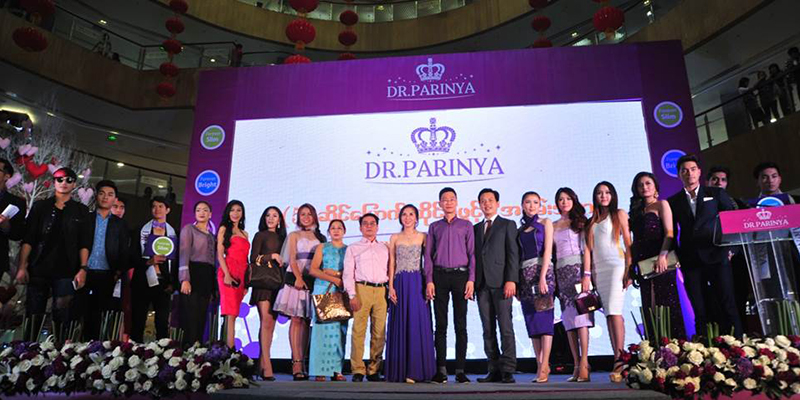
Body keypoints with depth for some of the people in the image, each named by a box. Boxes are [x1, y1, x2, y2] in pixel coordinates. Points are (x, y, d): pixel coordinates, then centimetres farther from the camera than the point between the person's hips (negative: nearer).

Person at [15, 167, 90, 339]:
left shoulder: (81, 211, 8)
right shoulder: (40, 206, 9)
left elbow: (84, 244, 4)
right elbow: (27, 239, 4)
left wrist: (83, 269, -7)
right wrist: (22, 267, -5)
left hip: (66, 272, -1)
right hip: (38, 270, 1)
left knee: (63, 318, -3)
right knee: (33, 315, 4)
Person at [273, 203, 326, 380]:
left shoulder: (320, 237, 16)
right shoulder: (294, 235, 12)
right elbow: (292, 259, 0)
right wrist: (298, 277, -16)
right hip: (296, 278, -2)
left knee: (306, 321, 2)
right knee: (296, 319, -6)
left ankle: (301, 361, 5)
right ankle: (297, 363, -9)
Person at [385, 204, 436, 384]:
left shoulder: (422, 237, 7)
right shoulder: (394, 238, 10)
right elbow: (392, 263, 8)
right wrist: (391, 286, -2)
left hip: (417, 283, -1)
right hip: (400, 283, 1)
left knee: (418, 325, -3)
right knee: (400, 326, 3)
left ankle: (416, 370, 4)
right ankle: (400, 371, 10)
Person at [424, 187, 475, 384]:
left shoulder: (466, 225, 11)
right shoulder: (434, 227, 14)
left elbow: (472, 253, 5)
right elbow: (428, 255, 9)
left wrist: (471, 279, -5)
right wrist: (429, 281, -2)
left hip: (460, 275, -1)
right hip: (439, 276, 1)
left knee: (460, 325, 1)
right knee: (440, 325, 2)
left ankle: (460, 370, 6)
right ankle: (441, 370, 7)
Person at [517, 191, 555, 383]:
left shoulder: (545, 223, 7)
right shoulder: (520, 229, 17)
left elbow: (548, 249, -4)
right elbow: (518, 255, 13)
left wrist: (543, 276, -15)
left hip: (542, 271, -4)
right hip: (524, 274, 4)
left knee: (544, 318, -9)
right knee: (531, 321, 2)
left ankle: (545, 366, -9)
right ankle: (540, 366, 7)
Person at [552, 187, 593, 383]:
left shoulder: (581, 222, 7)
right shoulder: (554, 226, 17)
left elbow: (586, 248, -3)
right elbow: (550, 252, 12)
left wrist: (587, 274, -13)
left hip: (578, 269, -4)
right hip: (561, 272, 4)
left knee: (579, 315, -12)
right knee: (568, 318, 1)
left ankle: (584, 365, -11)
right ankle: (577, 366, 6)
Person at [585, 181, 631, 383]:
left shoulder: (619, 214, 7)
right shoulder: (592, 221, 19)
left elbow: (628, 243, -1)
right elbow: (588, 248, 14)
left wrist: (628, 270, -11)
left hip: (616, 266, -5)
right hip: (599, 271, 5)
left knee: (614, 311, -16)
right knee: (609, 314, 1)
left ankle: (619, 359, -15)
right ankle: (618, 362, 3)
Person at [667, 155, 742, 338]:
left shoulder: (716, 194, 10)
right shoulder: (673, 202, 11)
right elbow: (671, 232, 12)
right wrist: (676, 257, 2)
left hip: (716, 256, -1)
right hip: (690, 260, 1)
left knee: (727, 305, -2)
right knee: (700, 311, 3)